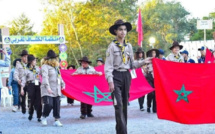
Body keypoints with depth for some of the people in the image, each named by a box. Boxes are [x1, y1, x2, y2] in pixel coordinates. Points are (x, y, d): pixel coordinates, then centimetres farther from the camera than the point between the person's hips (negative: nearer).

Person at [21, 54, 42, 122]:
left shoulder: (37, 68, 14)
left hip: (37, 85, 3)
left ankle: (39, 116, 2)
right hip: (30, 85, -3)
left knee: (38, 101, -4)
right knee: (31, 100, -4)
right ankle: (30, 114, 21)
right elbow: (23, 79, 1)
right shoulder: (26, 69, 3)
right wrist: (22, 89, -4)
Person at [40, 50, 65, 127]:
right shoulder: (45, 66, -6)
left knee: (57, 105, 3)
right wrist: (47, 87, -27)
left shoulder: (56, 67, 20)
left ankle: (57, 120, 9)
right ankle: (44, 117, 8)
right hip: (48, 91, -7)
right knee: (49, 104, -16)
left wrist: (62, 83, 27)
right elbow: (45, 77, -18)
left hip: (56, 90, 7)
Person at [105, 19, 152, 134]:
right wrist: (110, 81, -16)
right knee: (118, 105, -13)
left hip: (126, 76, 6)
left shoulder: (129, 46, 10)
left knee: (124, 105, 8)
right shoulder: (112, 46, -4)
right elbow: (108, 65, -8)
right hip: (116, 76, -5)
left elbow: (131, 64, 14)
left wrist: (143, 62, 1)